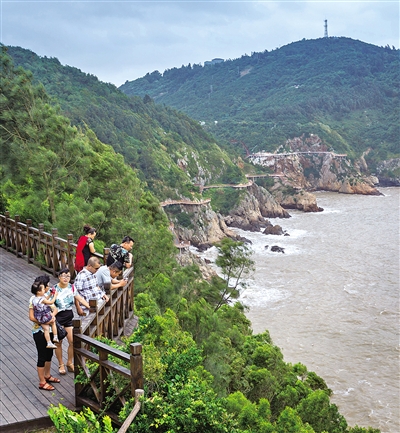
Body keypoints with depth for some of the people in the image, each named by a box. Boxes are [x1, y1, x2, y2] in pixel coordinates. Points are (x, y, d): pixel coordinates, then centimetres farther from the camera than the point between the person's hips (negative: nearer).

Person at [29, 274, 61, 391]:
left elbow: (55, 308, 4)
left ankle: (47, 376, 39)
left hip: (49, 331, 8)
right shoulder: (34, 299, -18)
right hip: (40, 332, -8)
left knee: (49, 354, 20)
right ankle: (42, 382, 15)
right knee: (42, 357, 3)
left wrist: (53, 315, -17)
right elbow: (32, 317, -21)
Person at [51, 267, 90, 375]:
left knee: (72, 341, 3)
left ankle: (70, 363, 22)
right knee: (58, 343, 5)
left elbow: (80, 299, 8)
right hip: (58, 317, -4)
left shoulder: (71, 287, 1)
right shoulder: (54, 289, -14)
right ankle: (61, 365, 22)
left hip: (69, 316, 4)